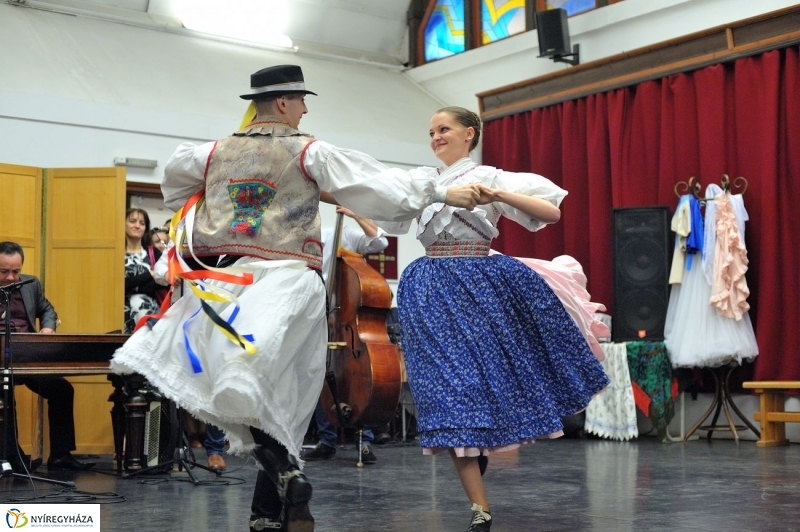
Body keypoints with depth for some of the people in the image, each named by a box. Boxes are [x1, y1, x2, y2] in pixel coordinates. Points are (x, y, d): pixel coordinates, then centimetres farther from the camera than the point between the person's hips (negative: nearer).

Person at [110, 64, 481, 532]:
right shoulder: (309, 152, 0)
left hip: (227, 280, 4)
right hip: (285, 281, -4)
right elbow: (375, 184, -2)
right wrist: (440, 192, 4)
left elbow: (176, 171, 33)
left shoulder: (217, 152, 15)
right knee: (283, 398, -1)